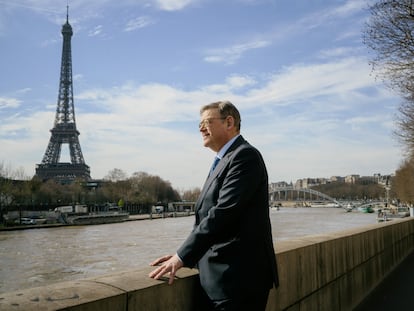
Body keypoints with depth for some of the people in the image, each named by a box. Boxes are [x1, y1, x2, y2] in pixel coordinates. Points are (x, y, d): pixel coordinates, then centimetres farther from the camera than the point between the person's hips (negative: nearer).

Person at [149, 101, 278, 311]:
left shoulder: (244, 156, -13)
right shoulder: (225, 160, 15)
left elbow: (222, 213, -21)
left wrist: (183, 256, -17)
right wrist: (184, 254, 5)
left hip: (238, 278, -8)